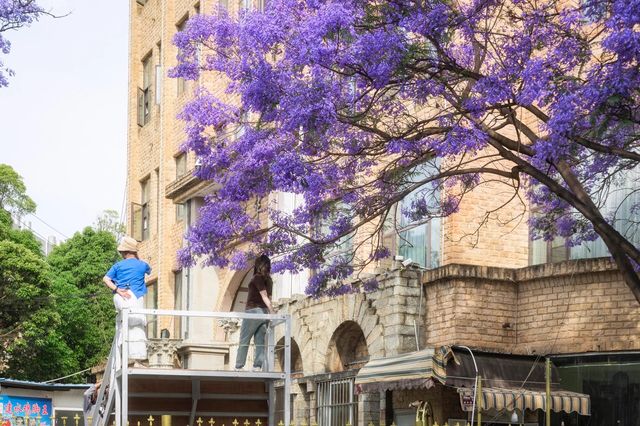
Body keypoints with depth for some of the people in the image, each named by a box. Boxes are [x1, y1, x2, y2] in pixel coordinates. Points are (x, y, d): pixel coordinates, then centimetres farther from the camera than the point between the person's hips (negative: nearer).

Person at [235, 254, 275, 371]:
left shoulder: (257, 278, -10)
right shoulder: (268, 280, 12)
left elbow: (264, 295, -16)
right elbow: (268, 297, 11)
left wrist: (271, 310, -21)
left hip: (253, 310, -7)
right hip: (264, 312, 7)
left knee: (244, 341, 0)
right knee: (260, 342, 4)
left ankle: (238, 367, 1)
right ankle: (257, 367, -1)